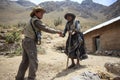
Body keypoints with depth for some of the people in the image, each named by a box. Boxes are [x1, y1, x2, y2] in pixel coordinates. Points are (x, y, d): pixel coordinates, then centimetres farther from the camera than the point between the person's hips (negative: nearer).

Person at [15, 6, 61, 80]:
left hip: (26, 42, 10)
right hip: (30, 43, -10)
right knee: (34, 62, -7)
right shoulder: (36, 21, -12)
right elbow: (46, 29, -19)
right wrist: (56, 31, -9)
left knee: (25, 61, 13)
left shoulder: (32, 21, 20)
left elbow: (25, 31, 27)